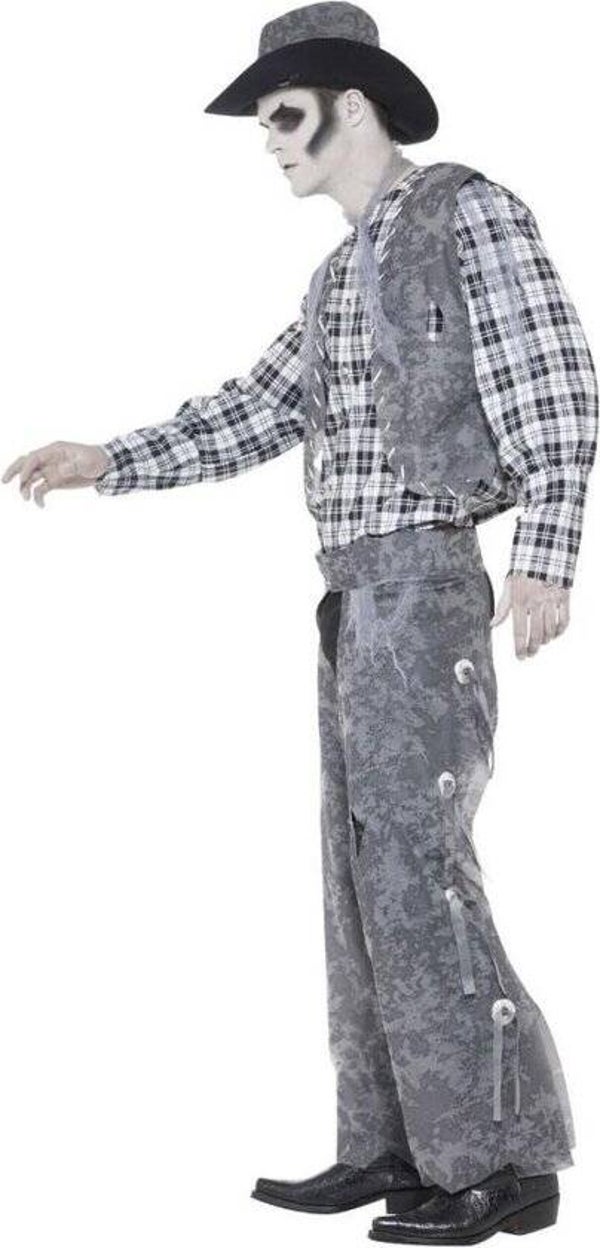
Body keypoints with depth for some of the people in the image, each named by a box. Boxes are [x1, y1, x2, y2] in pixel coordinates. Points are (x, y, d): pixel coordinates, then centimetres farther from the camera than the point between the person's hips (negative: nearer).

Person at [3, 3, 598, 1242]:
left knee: (412, 860, -13)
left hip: (423, 587, -9)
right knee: (368, 864, 6)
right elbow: (252, 417, 19)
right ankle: (396, 1144, 9)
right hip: (360, 597, 9)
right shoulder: (344, 277, 23)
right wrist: (105, 460, 7)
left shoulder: (471, 213, -4)